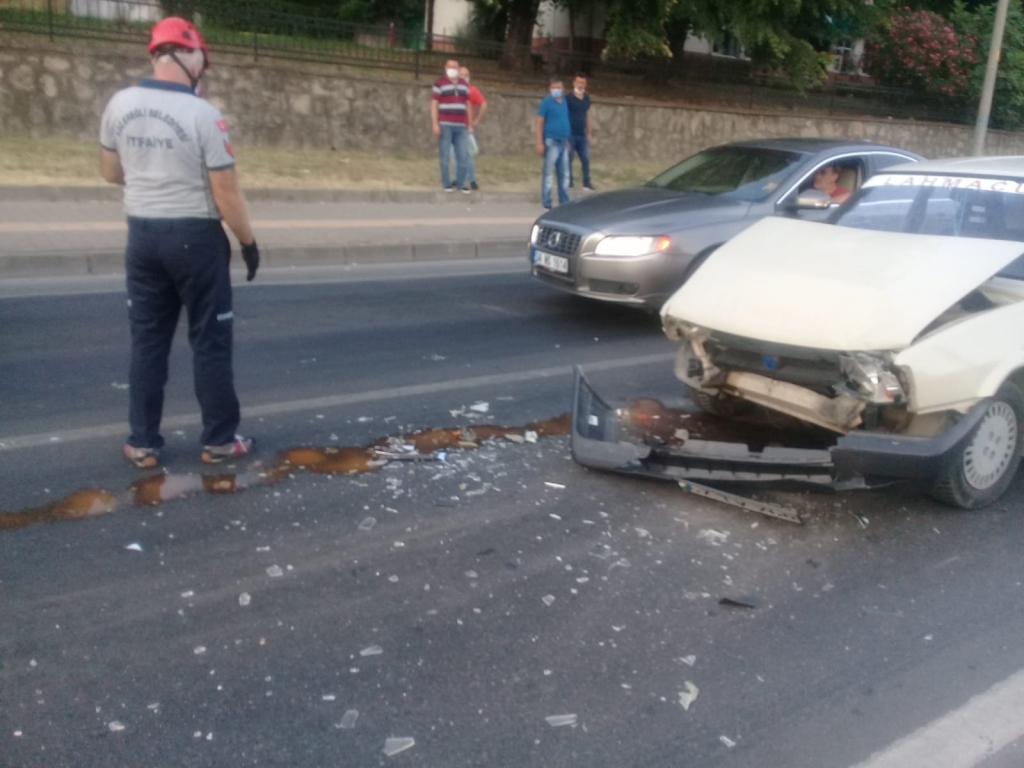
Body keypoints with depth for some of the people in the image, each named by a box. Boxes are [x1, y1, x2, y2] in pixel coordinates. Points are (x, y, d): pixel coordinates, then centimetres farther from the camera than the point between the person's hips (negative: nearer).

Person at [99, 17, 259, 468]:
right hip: (196, 237, -5)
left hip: (142, 235, 5)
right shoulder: (203, 114, -16)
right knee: (210, 342, 7)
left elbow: (111, 172, 12)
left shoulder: (120, 105, 0)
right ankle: (219, 441, 15)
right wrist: (249, 242, -2)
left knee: (147, 341, 12)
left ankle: (143, 443, 17)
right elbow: (226, 193, -15)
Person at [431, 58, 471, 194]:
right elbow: (434, 104, -3)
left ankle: (461, 183, 9)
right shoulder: (439, 83, 1)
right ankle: (446, 184, 6)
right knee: (445, 156, 0)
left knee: (463, 156, 1)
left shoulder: (464, 84, 15)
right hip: (445, 125, -4)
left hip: (461, 126, 4)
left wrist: (469, 124, 13)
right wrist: (435, 124, -11)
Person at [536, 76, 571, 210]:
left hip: (563, 142, 7)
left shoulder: (564, 101, 13)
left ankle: (564, 202, 20)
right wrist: (540, 143, -15)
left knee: (564, 174, 11)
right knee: (548, 173, -2)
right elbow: (540, 123, -9)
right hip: (551, 142, -7)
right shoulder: (546, 102, -7)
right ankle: (546, 204, 2)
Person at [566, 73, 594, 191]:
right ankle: (568, 184, 7)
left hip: (582, 135, 5)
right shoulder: (568, 98, -7)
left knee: (586, 159, 6)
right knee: (568, 159, -1)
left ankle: (587, 183, 16)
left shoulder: (587, 98, 11)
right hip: (570, 134, -5)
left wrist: (588, 134, 16)